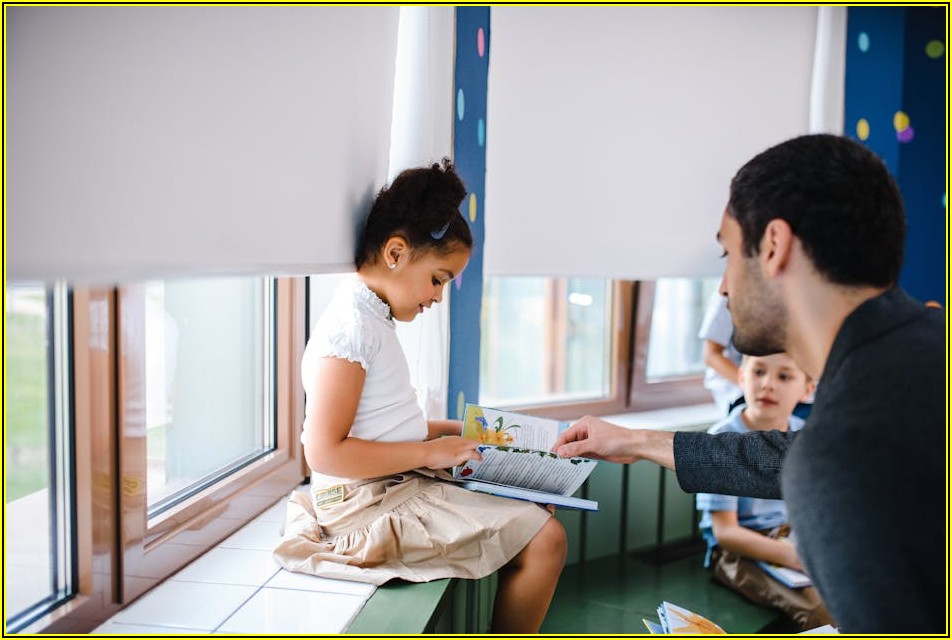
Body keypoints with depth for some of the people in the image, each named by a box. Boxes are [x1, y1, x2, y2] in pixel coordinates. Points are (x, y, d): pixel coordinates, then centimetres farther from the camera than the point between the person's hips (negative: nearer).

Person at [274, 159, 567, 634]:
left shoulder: (373, 319, 15)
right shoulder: (350, 324, -17)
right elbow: (325, 452, -23)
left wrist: (449, 430, 13)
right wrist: (430, 451, -18)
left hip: (399, 489, 10)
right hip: (370, 505, -10)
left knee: (538, 522, 12)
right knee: (544, 538, -15)